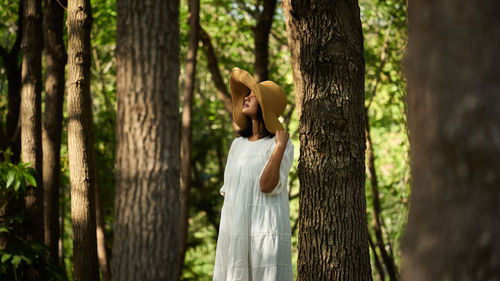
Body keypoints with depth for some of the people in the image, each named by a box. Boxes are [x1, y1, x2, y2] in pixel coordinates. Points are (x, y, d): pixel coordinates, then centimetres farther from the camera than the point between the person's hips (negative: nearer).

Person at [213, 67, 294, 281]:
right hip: (236, 234, 6)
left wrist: (280, 146, -17)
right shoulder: (237, 145, 15)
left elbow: (267, 186, -18)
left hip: (266, 233, -6)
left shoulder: (281, 144, -5)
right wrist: (225, 239, 13)